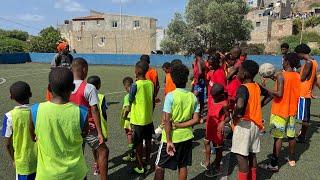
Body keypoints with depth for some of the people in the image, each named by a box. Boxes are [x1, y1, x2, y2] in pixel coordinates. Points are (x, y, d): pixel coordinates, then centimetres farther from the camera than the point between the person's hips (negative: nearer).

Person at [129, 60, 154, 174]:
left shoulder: (135, 85, -19)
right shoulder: (151, 84, -1)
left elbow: (130, 100, -8)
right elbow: (153, 101, 6)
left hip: (137, 119, -6)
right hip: (149, 118, 6)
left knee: (138, 143, 7)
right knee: (148, 141, 17)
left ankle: (140, 166, 17)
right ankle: (148, 162, 30)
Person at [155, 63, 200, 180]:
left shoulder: (170, 96, -16)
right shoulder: (193, 97, -2)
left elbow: (166, 120, -20)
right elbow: (196, 120, -5)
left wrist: (169, 141, -15)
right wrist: (179, 125, -8)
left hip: (171, 138, -4)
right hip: (186, 137, 5)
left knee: (159, 166, 10)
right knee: (183, 166, 18)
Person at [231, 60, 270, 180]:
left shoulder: (243, 88, -19)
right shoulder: (257, 87, 5)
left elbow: (240, 105, -38)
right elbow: (268, 95, 24)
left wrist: (235, 115, -20)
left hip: (244, 124, -8)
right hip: (255, 124, 8)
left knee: (241, 156, 1)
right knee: (252, 155, 18)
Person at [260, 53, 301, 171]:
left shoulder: (281, 75, -17)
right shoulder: (297, 76, 3)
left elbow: (279, 94, -23)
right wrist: (276, 79, 14)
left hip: (280, 111, -6)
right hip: (292, 110, 7)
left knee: (278, 137, -2)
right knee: (291, 135, 17)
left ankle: (274, 164, 5)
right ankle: (292, 159, 32)